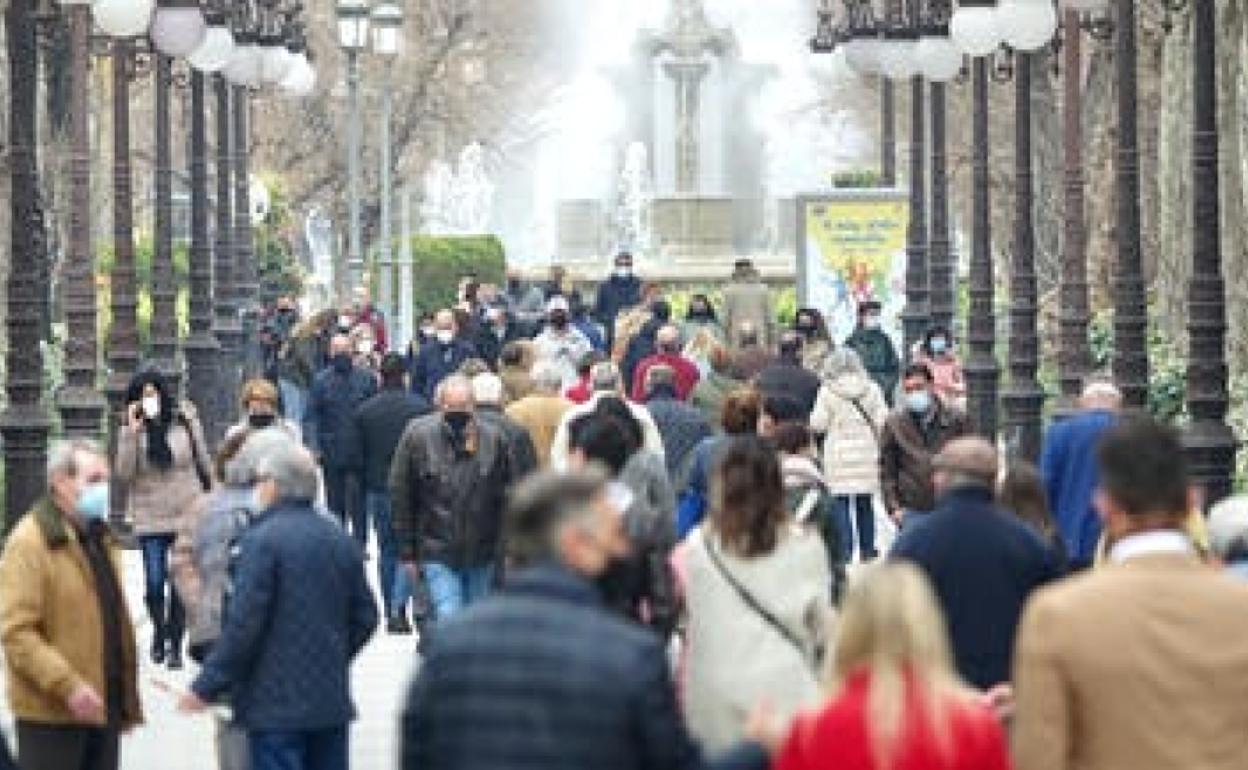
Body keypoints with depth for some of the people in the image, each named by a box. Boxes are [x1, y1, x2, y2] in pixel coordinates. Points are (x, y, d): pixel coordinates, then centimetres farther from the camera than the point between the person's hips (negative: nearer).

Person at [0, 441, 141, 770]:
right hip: (50, 712, -8)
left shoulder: (101, 538, 15)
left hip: (103, 706, 8)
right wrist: (68, 686, -24)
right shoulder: (30, 542, -12)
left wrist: (126, 697, 17)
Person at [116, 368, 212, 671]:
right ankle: (159, 631, 25)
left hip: (187, 514, 0)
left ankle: (175, 645, 12)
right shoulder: (133, 430, 0)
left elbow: (203, 462, 10)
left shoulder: (185, 421, 0)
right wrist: (131, 432, -16)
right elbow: (124, 473, -10)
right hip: (150, 519, 0)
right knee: (154, 583, -2)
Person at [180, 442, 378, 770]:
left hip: (277, 706, -7)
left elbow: (243, 624, -16)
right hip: (332, 701, 7)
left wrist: (206, 687, -9)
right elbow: (365, 617, 13)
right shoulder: (340, 540, 8)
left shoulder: (262, 541, -13)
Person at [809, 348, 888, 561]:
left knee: (841, 503, 1)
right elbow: (883, 421, 0)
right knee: (866, 504, 13)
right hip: (867, 453, 3)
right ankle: (867, 550, 18)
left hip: (839, 454, -3)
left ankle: (845, 551, -1)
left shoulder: (828, 391, -7)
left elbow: (818, 424, -6)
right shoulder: (872, 389, 0)